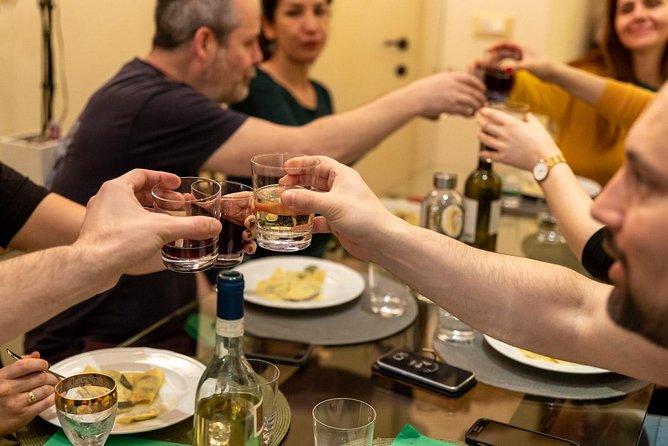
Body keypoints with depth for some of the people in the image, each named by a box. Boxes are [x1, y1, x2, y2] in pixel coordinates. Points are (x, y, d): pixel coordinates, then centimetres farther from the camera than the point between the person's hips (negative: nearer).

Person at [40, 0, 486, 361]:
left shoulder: (148, 90, 8)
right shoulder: (152, 107, -25)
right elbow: (308, 152, -27)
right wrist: (418, 97, -17)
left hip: (151, 334, 9)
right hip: (91, 355, -9)